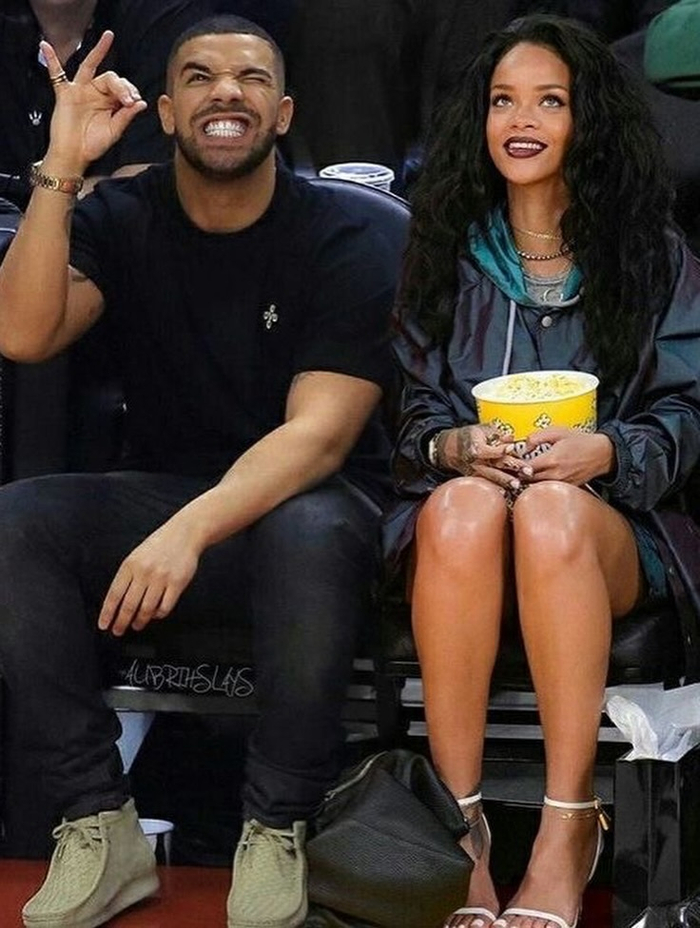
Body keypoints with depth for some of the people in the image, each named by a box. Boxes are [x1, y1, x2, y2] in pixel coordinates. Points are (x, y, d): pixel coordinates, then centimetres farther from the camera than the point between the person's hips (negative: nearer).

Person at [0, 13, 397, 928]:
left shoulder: (339, 241, -8)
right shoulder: (118, 218, 3)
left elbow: (318, 432, -18)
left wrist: (193, 529, -35)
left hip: (299, 500, -3)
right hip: (160, 494, 3)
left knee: (309, 536, -39)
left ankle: (277, 831, -19)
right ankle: (100, 828, -18)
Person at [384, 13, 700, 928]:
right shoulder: (447, 249, 14)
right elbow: (410, 406, 11)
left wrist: (604, 453, -18)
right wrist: (452, 447, -13)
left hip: (608, 519, -1)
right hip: (459, 511, 1)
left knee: (550, 510, -39)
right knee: (464, 505, -38)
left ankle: (568, 832, -35)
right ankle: (462, 831, -35)